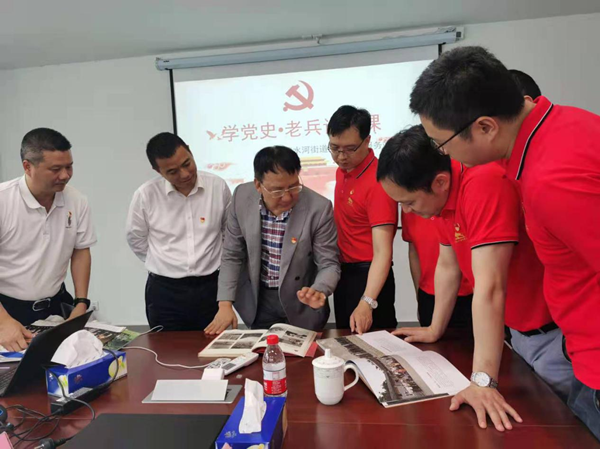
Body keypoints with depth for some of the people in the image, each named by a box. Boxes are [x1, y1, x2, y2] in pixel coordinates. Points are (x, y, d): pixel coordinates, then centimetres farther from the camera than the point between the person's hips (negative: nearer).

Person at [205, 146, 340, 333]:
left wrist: (318, 291, -36)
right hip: (257, 301, 3)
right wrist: (225, 304, -12)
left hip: (301, 304, -2)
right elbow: (232, 255, -5)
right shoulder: (242, 197, -14)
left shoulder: (319, 208, -23)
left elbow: (329, 264, -15)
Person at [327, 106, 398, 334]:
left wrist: (367, 302, -38)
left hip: (367, 276, -8)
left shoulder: (377, 181, -24)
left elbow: (382, 251, -28)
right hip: (344, 273, 8)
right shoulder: (342, 170, 3)